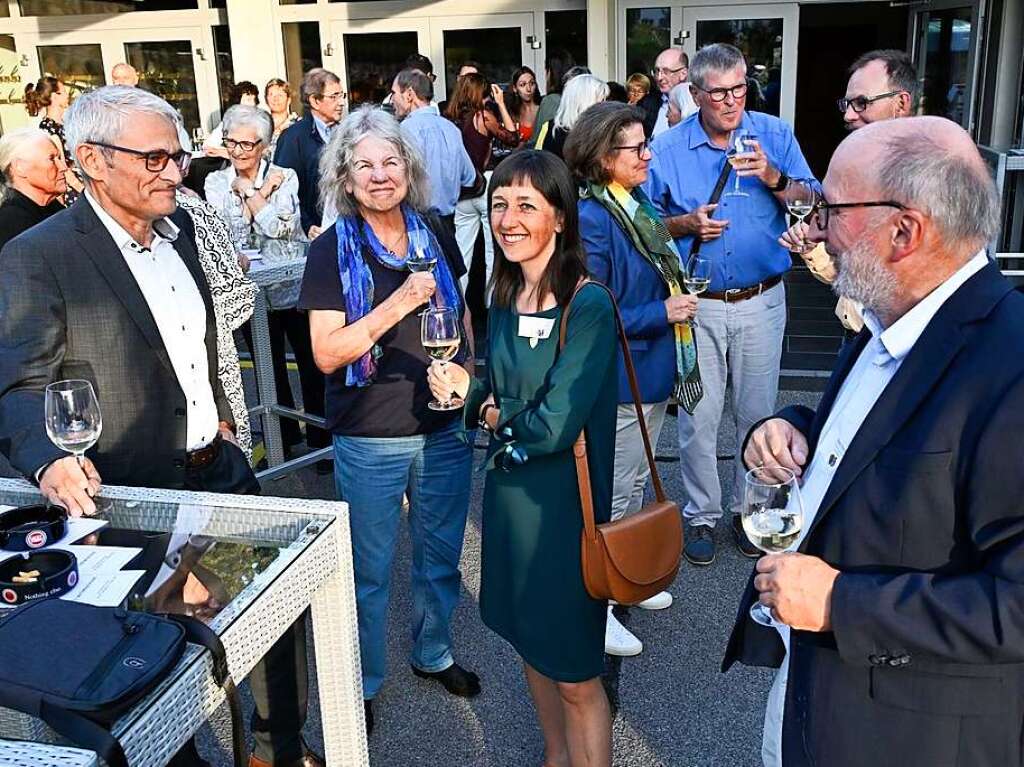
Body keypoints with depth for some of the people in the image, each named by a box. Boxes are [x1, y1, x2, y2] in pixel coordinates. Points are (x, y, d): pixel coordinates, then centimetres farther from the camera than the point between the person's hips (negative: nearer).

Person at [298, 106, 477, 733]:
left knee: (441, 556, 19)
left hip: (446, 426, 4)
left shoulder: (435, 234, 1)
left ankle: (434, 654, 42)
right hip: (371, 438, -4)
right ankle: (362, 683, 31)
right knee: (369, 569, 11)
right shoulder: (332, 250, -10)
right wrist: (395, 307, -27)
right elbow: (327, 352, -17)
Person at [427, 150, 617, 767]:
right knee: (532, 642, 24)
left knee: (575, 674, 8)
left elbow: (552, 425, -23)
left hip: (563, 500, -7)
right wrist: (475, 393, -13)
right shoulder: (508, 298, 3)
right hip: (509, 490, 7)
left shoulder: (589, 306, -20)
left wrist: (480, 403, -7)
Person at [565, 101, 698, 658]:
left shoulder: (640, 206, 5)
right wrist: (661, 313, -22)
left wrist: (678, 302, 3)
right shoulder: (592, 220, -22)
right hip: (619, 380, -9)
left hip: (652, 372, 9)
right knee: (612, 497, 4)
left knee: (636, 484, 23)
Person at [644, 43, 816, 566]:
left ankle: (748, 508, 31)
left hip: (762, 301, 1)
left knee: (756, 414, 12)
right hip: (697, 304, -1)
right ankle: (702, 516, 24)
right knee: (698, 417, 6)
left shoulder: (774, 135, -1)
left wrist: (772, 177, -20)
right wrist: (688, 223, -14)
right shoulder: (668, 148, -3)